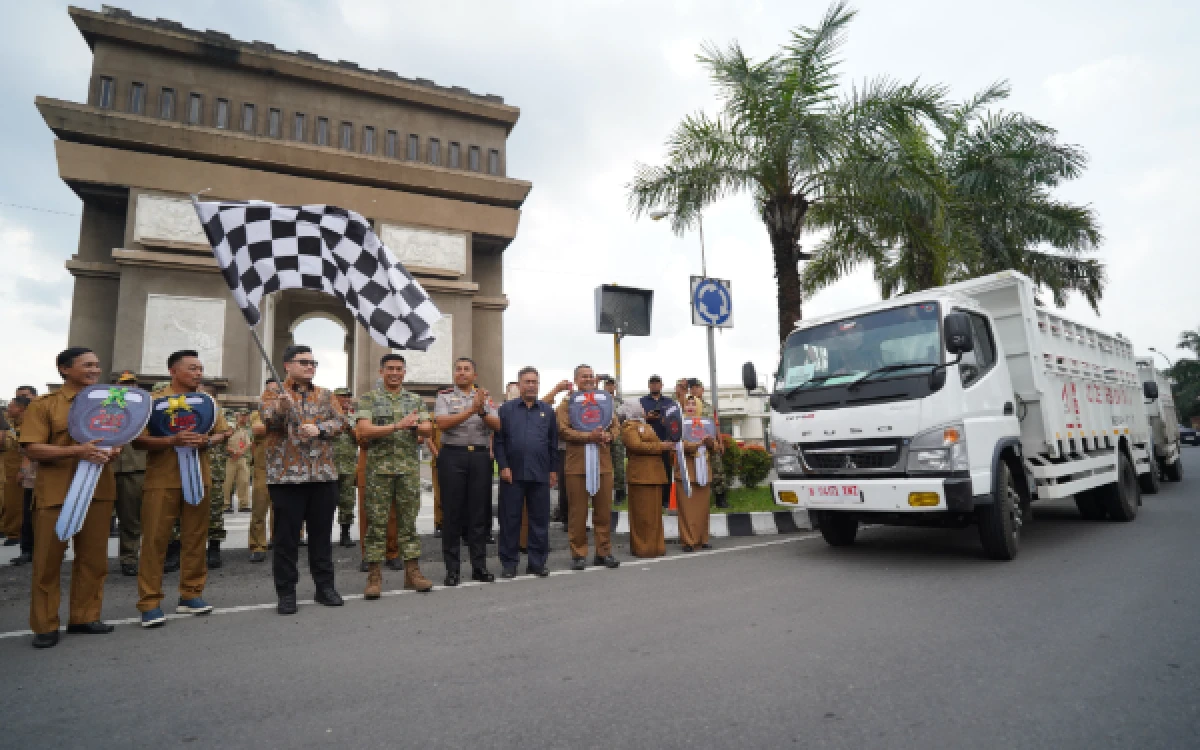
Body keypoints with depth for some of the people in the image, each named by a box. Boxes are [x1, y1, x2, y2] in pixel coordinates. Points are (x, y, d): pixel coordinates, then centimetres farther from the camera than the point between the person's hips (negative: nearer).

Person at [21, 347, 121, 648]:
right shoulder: (45, 405, -2)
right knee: (48, 560, 5)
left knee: (93, 558, 9)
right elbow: (33, 449, -9)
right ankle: (45, 625, 18)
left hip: (98, 491, 4)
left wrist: (114, 450, -4)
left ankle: (84, 617, 21)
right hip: (56, 493, -4)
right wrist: (77, 451, -23)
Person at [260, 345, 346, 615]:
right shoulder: (274, 392, 3)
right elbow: (270, 420, -15)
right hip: (286, 474, -3)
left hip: (324, 474, 3)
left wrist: (320, 428, -17)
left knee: (322, 533, 10)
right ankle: (286, 592, 15)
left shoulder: (325, 395, 13)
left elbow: (340, 421, 3)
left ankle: (325, 586, 21)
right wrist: (282, 406, -36)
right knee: (286, 535, 3)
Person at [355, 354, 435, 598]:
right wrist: (397, 426, -19)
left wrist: (415, 426, -18)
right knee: (376, 523, 1)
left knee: (408, 521, 8)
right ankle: (374, 576, 11)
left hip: (410, 468, 3)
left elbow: (428, 430, 5)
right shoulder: (369, 399, 3)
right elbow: (363, 431, -10)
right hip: (378, 468, -2)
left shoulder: (416, 400, 12)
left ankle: (412, 572, 15)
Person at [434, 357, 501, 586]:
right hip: (453, 456, -2)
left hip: (481, 456, 3)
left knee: (479, 512, 6)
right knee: (452, 513, 2)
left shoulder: (485, 397, 13)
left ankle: (479, 566, 16)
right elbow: (443, 423, -12)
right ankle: (452, 569, 12)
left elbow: (497, 426, 3)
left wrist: (482, 411, -15)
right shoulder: (445, 396, 5)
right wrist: (471, 409, -18)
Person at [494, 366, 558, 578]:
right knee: (510, 519, 4)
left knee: (540, 519, 7)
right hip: (512, 474, -2)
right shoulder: (506, 409, 6)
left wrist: (553, 470, 7)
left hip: (540, 474, 2)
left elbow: (553, 442, 11)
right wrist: (503, 466, -6)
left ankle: (537, 562, 18)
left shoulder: (548, 410, 11)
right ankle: (509, 563, 16)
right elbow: (498, 440, 2)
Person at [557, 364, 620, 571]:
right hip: (577, 464, -3)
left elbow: (615, 426, 14)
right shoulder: (567, 403, 5)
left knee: (604, 510, 7)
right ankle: (578, 553, 12)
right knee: (577, 511, 2)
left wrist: (607, 435, -9)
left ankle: (604, 552, 18)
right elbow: (563, 430, -7)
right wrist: (588, 436, -18)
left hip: (603, 463, 4)